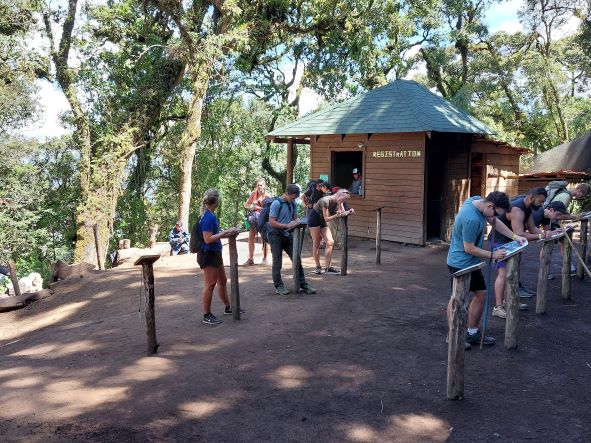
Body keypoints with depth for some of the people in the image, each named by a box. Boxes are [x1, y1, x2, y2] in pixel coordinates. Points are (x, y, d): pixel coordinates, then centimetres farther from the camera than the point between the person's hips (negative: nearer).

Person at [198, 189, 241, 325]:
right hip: (208, 254, -10)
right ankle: (207, 315, 7)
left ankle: (228, 308, 34)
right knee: (210, 284, -3)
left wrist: (227, 233, 15)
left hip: (215, 253, 10)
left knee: (222, 281, 20)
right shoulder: (208, 217, -21)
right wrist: (225, 232, -22)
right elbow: (208, 239, -24)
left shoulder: (211, 215, 9)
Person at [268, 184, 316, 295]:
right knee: (277, 262, 1)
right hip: (276, 235, -6)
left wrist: (295, 222, -7)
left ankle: (303, 284, 13)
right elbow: (272, 222, -17)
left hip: (287, 235, 6)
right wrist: (287, 225, -17)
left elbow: (295, 218, 17)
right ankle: (278, 286, 13)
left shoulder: (293, 204, 7)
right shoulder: (276, 203, -14)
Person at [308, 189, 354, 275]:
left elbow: (343, 213, -14)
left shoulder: (338, 203, -4)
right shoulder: (326, 201, -26)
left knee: (330, 242, -4)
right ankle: (318, 267, 7)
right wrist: (336, 216, -40)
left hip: (322, 221, 8)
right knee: (316, 244, -4)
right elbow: (326, 218, -25)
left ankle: (327, 268, -1)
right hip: (314, 219, -8)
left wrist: (349, 212, -34)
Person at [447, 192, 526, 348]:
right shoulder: (471, 219, -32)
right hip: (460, 263, -10)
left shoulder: (477, 200, -5)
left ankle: (472, 333, 28)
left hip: (471, 263, 10)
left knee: (481, 294, 15)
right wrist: (493, 255, -14)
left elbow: (493, 222, 9)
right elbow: (469, 248, -23)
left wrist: (515, 236, 1)